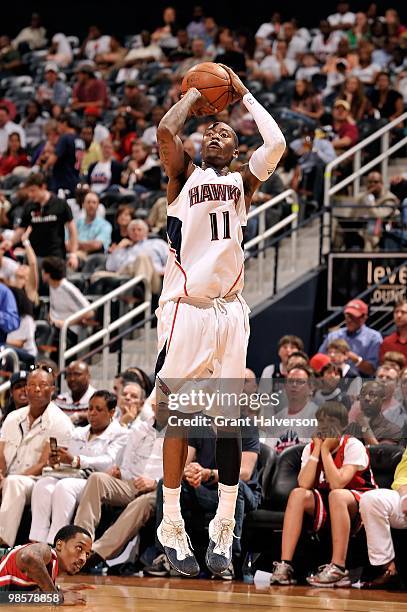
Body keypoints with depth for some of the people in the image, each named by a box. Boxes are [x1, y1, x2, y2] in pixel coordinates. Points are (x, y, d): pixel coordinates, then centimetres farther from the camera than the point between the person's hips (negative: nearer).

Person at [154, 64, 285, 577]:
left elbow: (276, 144, -1)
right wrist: (195, 94, 8)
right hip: (185, 308, -3)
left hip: (229, 310, 3)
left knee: (230, 420, 0)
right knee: (179, 418, -4)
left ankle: (223, 530, 5)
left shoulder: (244, 181, 16)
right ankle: (171, 529, 0)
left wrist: (242, 93, 9)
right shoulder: (184, 175, 10)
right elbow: (165, 130, -8)